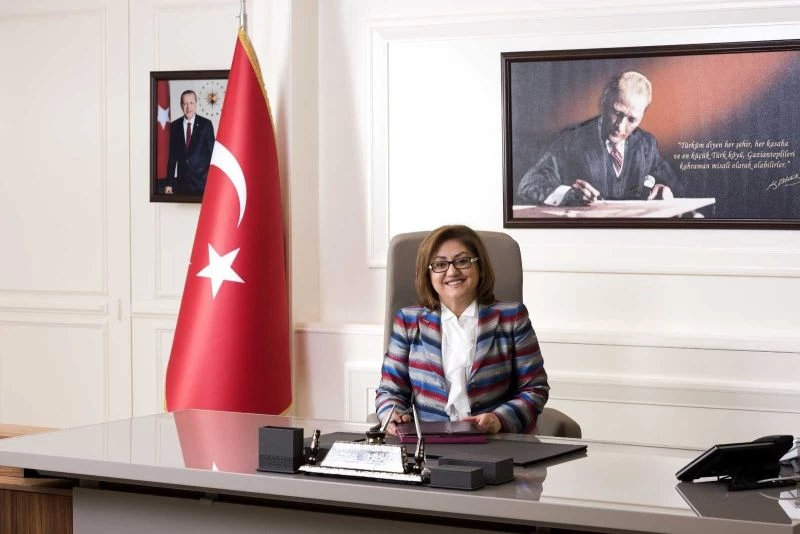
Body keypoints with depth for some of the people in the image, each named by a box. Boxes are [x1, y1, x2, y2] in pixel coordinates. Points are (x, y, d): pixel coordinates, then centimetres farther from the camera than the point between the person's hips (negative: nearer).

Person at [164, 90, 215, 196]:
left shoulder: (206, 124, 0)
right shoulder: (175, 126, 6)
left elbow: (211, 151, 1)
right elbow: (172, 155, 7)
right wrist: (169, 183, 4)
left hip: (202, 180, -2)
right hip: (181, 181, 2)